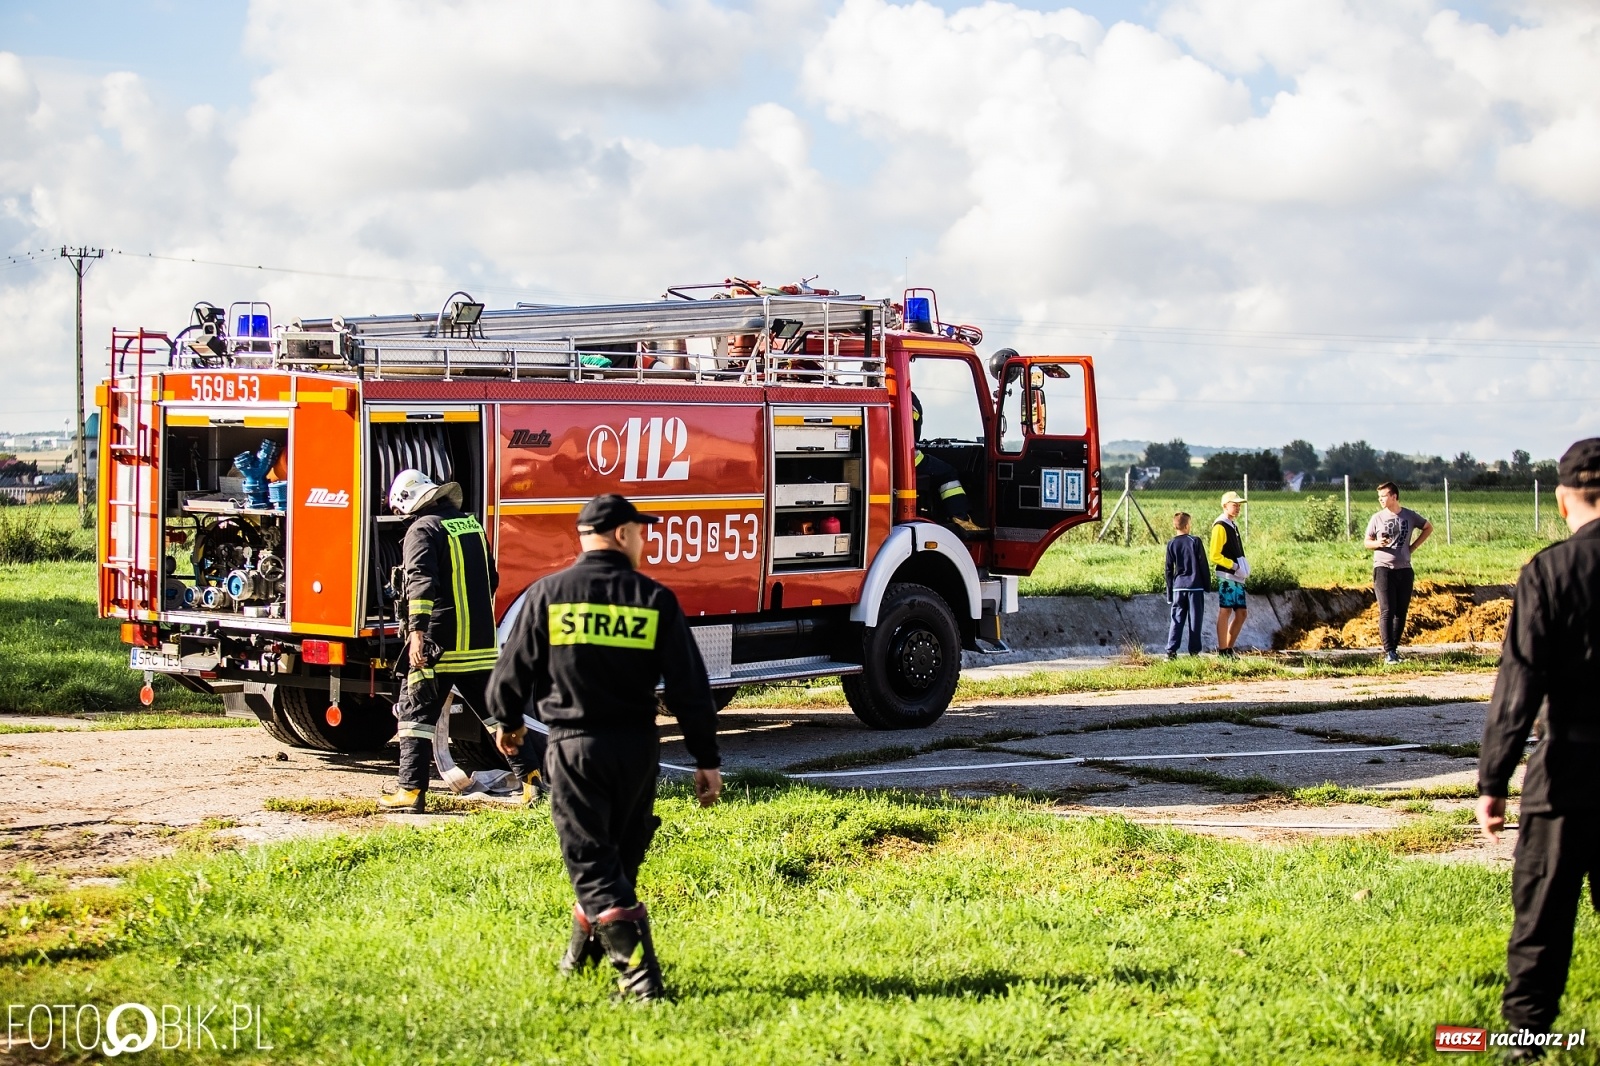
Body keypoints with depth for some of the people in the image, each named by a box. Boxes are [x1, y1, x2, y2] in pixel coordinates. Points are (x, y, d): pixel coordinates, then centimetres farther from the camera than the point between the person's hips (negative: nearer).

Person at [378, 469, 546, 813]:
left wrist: (417, 631, -28)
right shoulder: (471, 524, 16)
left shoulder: (422, 530, -8)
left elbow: (421, 583, -22)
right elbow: (491, 579, 26)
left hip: (440, 643, -7)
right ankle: (531, 777, 12)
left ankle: (411, 790, -2)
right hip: (481, 641, 7)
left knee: (416, 713, 1)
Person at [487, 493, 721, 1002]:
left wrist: (508, 721, 23)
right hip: (636, 747, 2)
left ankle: (639, 974, -13)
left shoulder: (548, 594, -4)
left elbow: (515, 669, 2)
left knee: (592, 863, -2)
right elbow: (689, 687, -3)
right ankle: (583, 951, 36)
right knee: (619, 856, 20)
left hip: (574, 745, -2)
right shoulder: (655, 599, -2)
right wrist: (706, 759, 3)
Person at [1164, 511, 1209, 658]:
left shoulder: (1171, 544, 2)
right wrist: (1207, 585, 7)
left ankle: (1171, 650, -4)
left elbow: (1169, 570, 5)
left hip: (1178, 587, 2)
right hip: (1196, 586, -2)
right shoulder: (1195, 541, -5)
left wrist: (1169, 593, 11)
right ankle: (1194, 651, 4)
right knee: (1195, 619, 4)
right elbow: (1204, 565, -3)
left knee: (1177, 619, 5)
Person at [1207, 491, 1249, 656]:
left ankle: (1229, 649, 16)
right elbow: (1214, 555, -15)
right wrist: (1233, 565, -17)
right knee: (1225, 611, -8)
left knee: (1241, 613, 9)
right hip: (1226, 576, -9)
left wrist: (1243, 568, 11)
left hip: (1238, 578, 9)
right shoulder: (1220, 527, -8)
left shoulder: (1233, 525, 20)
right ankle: (1222, 651, -6)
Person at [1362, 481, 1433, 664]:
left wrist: (1413, 546, 9)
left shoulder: (1410, 516, 5)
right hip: (1383, 568, -2)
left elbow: (1428, 528, 20)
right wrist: (1377, 543, -15)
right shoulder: (1377, 518, 3)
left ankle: (1394, 648, 14)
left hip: (1404, 569, 2)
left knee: (1401, 611, 4)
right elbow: (1366, 542, 8)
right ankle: (1388, 651, -14)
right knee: (1387, 611, -11)